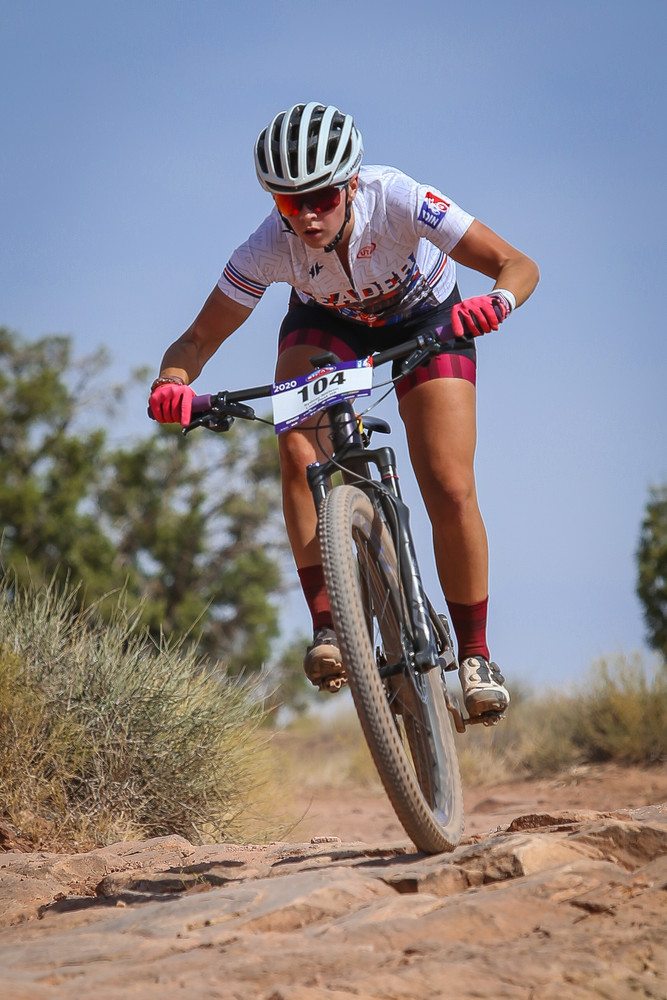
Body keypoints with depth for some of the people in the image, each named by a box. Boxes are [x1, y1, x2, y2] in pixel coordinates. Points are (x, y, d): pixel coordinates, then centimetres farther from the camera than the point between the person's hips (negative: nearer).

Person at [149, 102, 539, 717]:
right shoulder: (271, 246, -31)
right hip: (326, 323, 2)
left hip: (425, 320, -1)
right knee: (299, 450, -28)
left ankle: (475, 654, 4)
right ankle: (327, 626, -22)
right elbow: (201, 337, -24)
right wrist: (174, 380, -46)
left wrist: (496, 301, -57)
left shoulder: (397, 200, -38)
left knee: (451, 490, -14)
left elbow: (519, 265, -35)